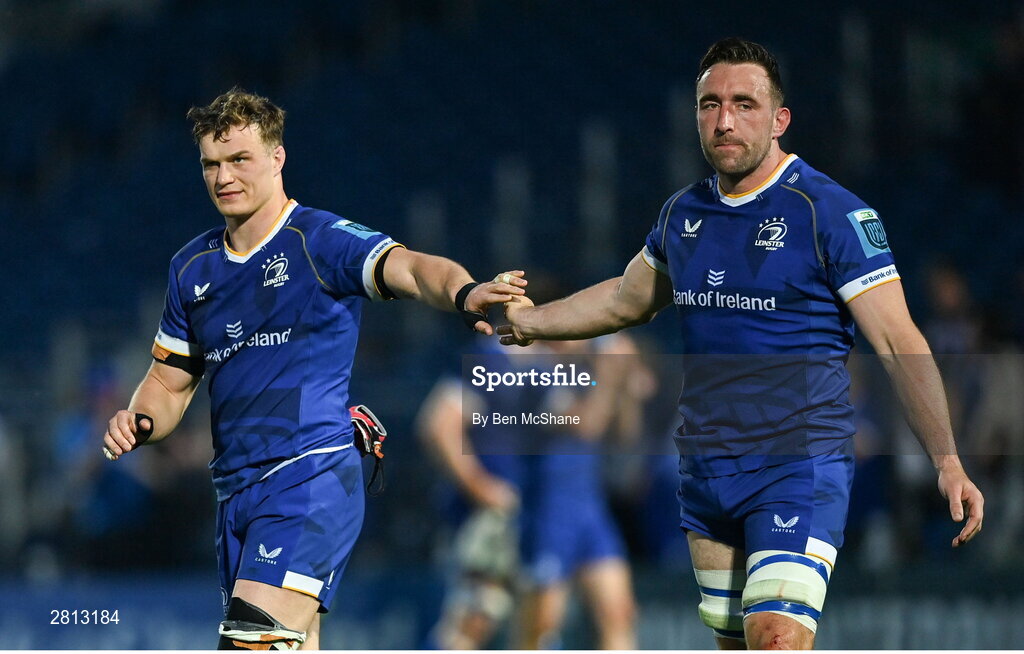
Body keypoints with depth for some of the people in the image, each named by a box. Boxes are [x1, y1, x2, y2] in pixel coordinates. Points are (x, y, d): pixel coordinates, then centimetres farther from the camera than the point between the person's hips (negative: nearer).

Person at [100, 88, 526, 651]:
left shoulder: (322, 241, -6)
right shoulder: (193, 267, 15)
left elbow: (409, 268, -24)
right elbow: (170, 380, 23)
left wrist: (462, 293, -47)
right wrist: (139, 423, 0)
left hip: (312, 477, -7)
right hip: (235, 492, 7)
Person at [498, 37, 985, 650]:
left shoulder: (831, 212, -10)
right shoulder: (683, 213, 9)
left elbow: (899, 344, -13)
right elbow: (625, 300, 29)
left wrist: (948, 462, -21)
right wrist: (528, 319, 32)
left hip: (800, 466, -7)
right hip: (705, 471, 7)